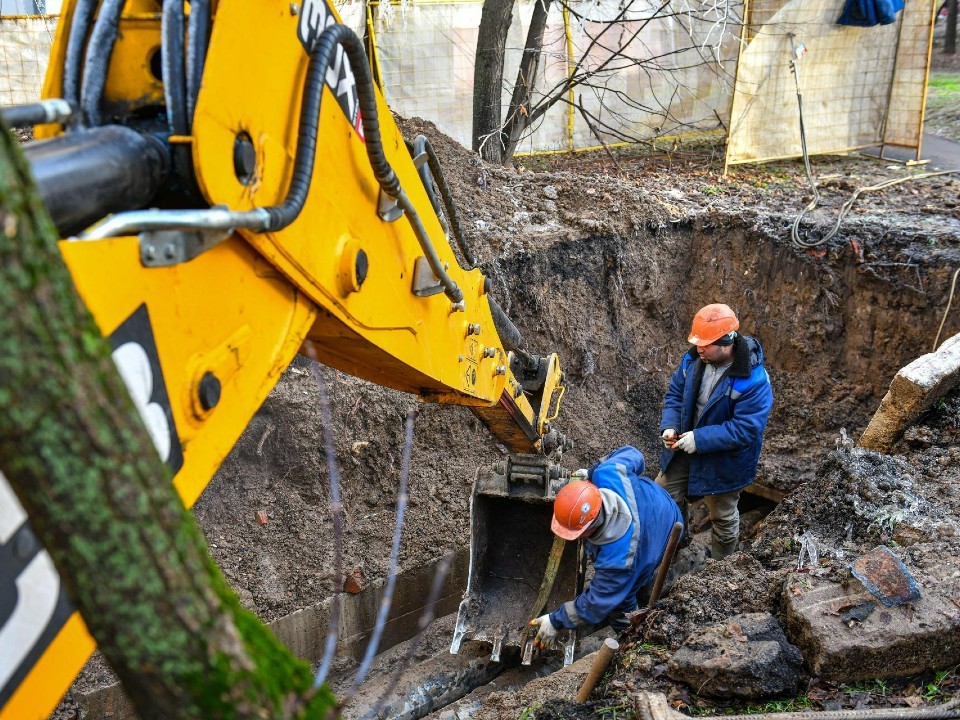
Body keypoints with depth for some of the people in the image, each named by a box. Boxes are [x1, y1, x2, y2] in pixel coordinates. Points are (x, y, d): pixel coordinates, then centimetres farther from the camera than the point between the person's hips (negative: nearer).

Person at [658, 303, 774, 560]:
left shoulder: (753, 381, -32)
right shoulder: (693, 359, -13)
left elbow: (745, 430, -31)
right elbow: (675, 394, 1)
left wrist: (699, 440, -33)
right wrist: (669, 426, -17)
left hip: (724, 460, -5)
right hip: (686, 446, 6)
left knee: (723, 517, 17)